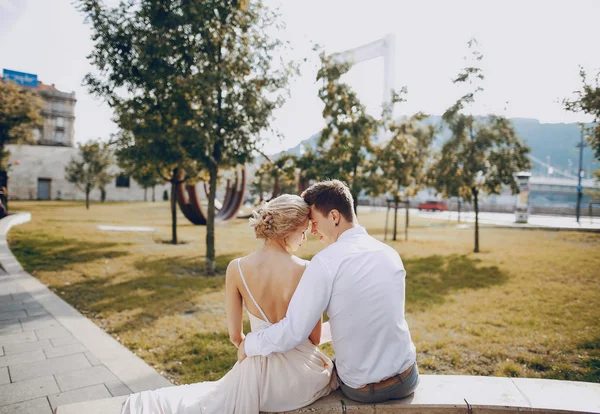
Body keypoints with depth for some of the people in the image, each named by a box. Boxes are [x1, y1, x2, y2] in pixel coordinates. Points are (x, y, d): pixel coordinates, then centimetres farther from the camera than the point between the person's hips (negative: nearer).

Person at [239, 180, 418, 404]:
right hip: (407, 379, 4)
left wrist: (248, 344, -1)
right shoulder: (390, 254, -1)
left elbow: (293, 332, -19)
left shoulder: (326, 261, -20)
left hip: (361, 389, -4)